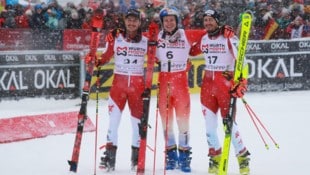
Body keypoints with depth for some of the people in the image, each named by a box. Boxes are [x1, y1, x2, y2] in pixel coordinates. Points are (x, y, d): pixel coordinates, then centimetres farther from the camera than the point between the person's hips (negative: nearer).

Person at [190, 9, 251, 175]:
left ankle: (243, 155, 5)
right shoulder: (203, 38, 8)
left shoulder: (228, 37, -11)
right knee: (209, 122, 4)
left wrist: (241, 82, -23)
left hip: (226, 82, -5)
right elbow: (191, 51, 26)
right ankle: (215, 155, 17)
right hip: (208, 83, 5)